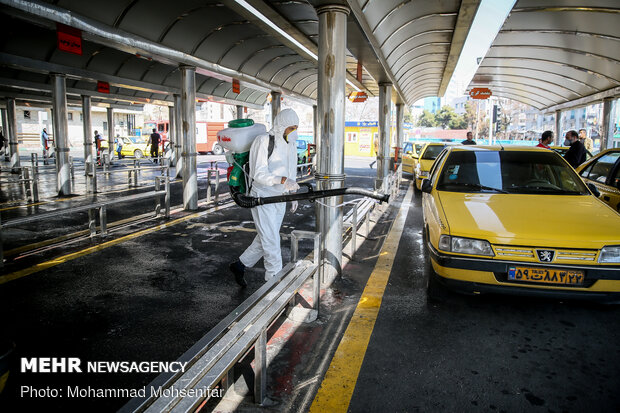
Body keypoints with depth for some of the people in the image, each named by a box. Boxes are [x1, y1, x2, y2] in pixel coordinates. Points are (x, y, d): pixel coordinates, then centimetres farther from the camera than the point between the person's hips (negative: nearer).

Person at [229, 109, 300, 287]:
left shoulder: (291, 144, 8)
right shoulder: (263, 141, -16)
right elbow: (259, 174, -23)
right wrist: (283, 180, -37)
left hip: (279, 199, 8)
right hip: (262, 198, -8)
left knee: (265, 239, 16)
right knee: (271, 242, -6)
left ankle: (240, 265, 35)